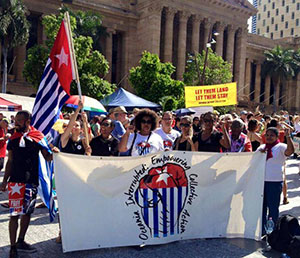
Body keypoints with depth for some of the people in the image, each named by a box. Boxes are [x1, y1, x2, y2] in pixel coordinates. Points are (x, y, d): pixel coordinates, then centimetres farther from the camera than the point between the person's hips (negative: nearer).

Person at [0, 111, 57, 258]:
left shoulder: (38, 137, 1)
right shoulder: (13, 138, 5)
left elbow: (47, 157, 2)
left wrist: (53, 153, -20)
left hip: (32, 181, 1)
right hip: (15, 181, 0)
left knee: (27, 212, 12)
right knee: (14, 215, -2)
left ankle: (21, 242, 30)